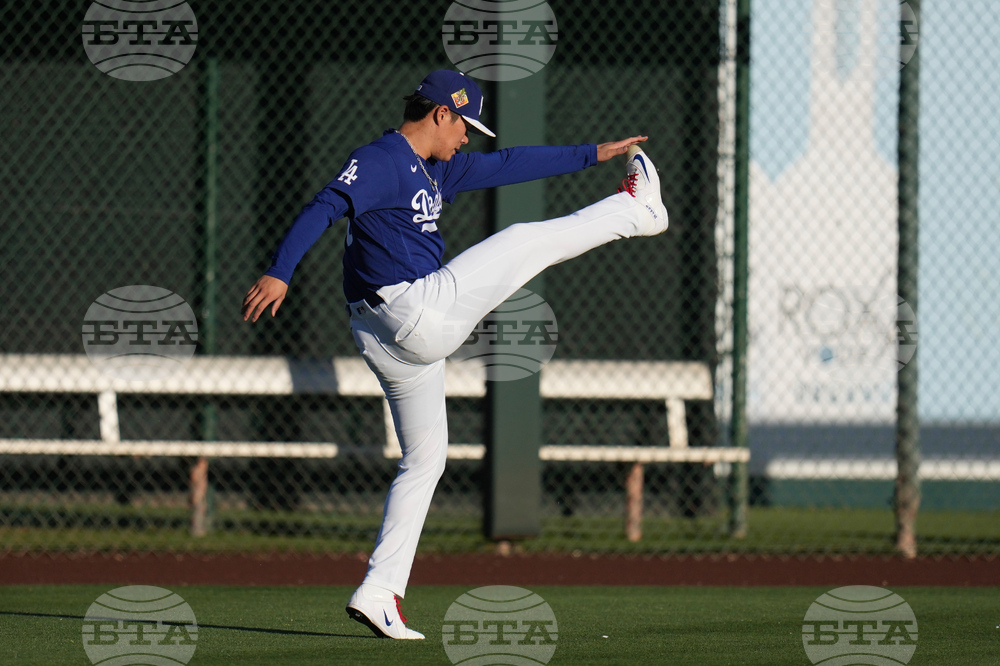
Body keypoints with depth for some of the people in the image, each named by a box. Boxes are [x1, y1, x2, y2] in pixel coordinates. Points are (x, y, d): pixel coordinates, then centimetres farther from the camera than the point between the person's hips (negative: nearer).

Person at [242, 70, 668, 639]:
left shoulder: (436, 169, 21)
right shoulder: (381, 161, -9)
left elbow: (509, 165, 26)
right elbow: (325, 207, -23)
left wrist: (593, 154, 26)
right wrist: (280, 272, -38)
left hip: (409, 343, 11)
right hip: (417, 311, -11)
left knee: (425, 460, 13)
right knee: (523, 241, 3)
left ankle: (379, 593, 11)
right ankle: (636, 211, 23)